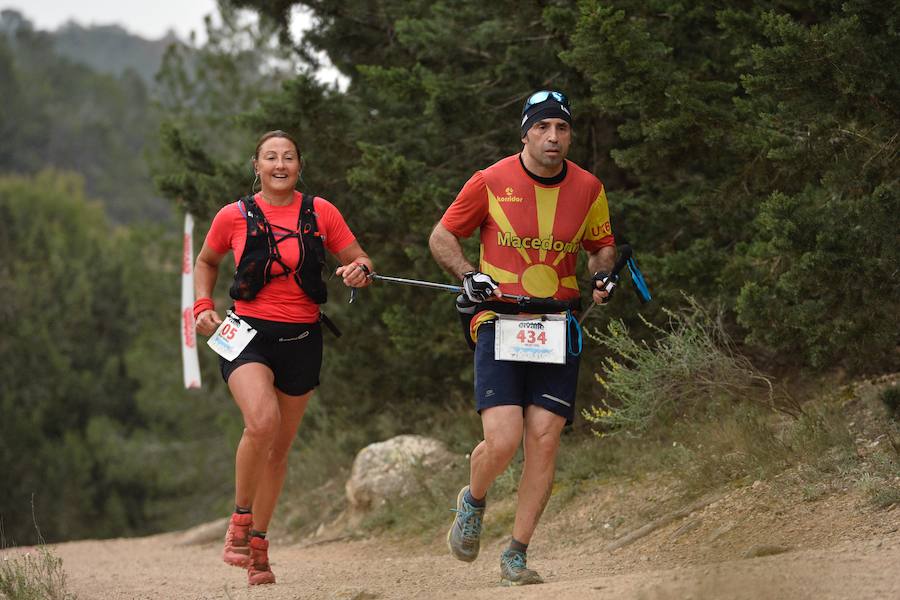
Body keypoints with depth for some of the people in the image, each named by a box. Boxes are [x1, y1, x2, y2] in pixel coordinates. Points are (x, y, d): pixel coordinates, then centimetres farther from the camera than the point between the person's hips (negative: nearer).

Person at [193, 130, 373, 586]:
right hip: (247, 334, -2)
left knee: (280, 447, 9)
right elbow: (206, 261, 18)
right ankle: (240, 519, -9)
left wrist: (359, 270, -14)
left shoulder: (320, 212, 3)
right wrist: (203, 306, 3)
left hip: (302, 338, 2)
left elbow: (358, 259, 9)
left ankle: (257, 545, 23)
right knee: (262, 420, -28)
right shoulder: (235, 216, 2)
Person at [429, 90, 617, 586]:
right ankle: (473, 501, 18)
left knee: (543, 440, -7)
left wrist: (604, 274, -3)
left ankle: (516, 555, 4)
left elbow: (601, 246, 19)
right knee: (503, 440, -16)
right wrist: (469, 275, -12)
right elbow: (442, 236, 5)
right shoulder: (492, 182, -5)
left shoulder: (587, 188, 3)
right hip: (499, 319, -2)